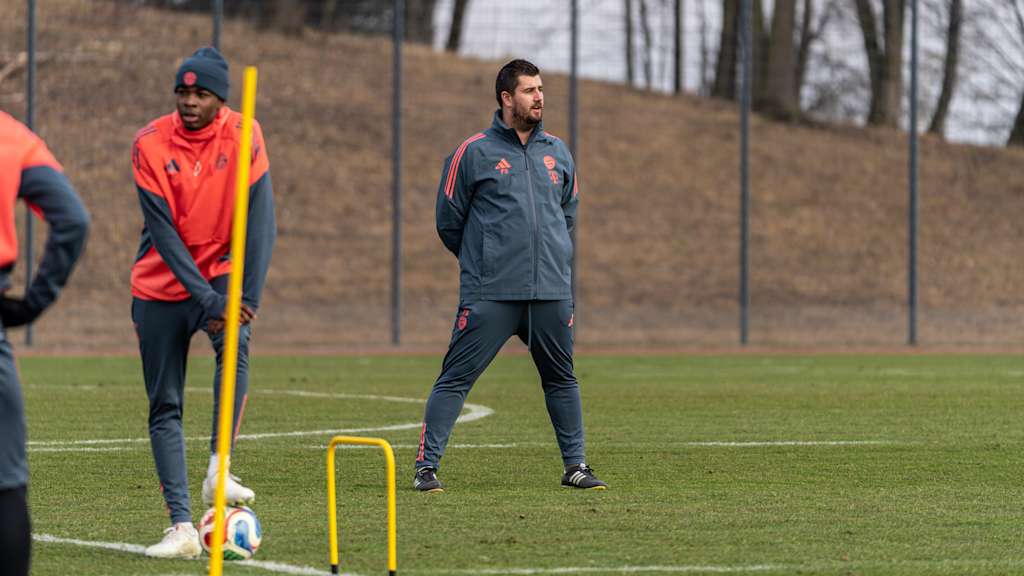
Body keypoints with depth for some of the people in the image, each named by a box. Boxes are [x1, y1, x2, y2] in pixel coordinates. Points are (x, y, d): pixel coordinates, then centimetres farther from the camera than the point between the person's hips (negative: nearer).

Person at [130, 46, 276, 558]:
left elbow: (260, 219, -11)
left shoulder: (242, 136, -8)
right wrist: (205, 300, -22)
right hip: (161, 285, 1)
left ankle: (219, 471, -28)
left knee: (234, 343, -33)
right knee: (164, 406, -1)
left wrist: (248, 295, -21)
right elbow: (163, 231, -15)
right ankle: (181, 527, 1)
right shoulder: (150, 144, -11)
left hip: (222, 273, -1)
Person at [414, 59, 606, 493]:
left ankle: (575, 465, 22)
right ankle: (427, 465, -4)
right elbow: (448, 220, 4)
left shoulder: (557, 153, 13)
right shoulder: (474, 152, -2)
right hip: (489, 295, -5)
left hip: (552, 291, 5)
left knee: (561, 379, 12)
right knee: (456, 378, -7)